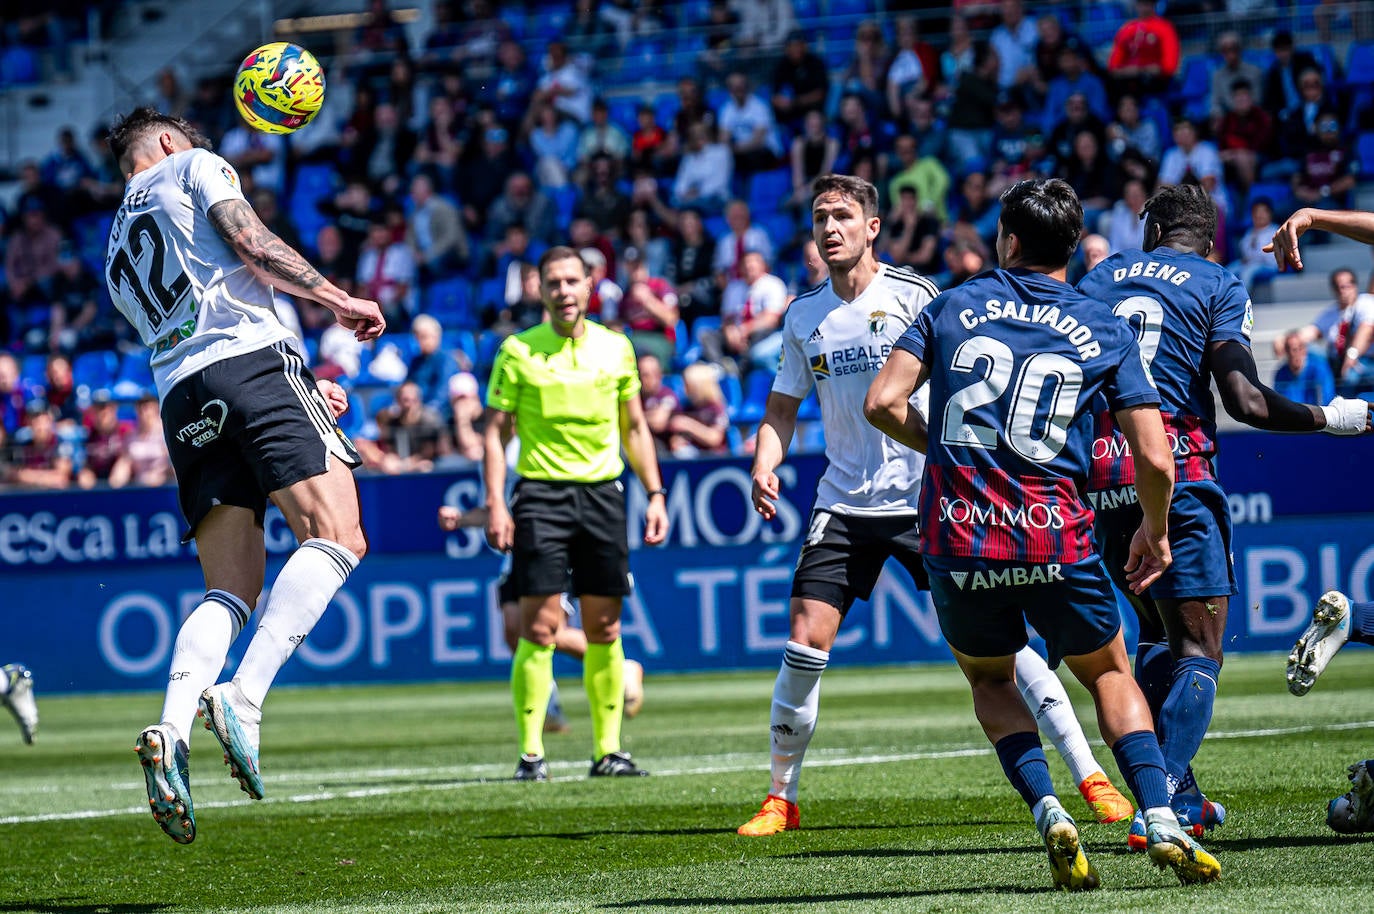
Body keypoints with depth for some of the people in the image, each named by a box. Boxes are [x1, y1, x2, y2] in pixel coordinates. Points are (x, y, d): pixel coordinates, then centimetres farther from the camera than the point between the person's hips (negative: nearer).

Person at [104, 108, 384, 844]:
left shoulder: (118, 250, 33)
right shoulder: (194, 167, 16)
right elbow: (250, 245, -2)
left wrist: (301, 386, 38)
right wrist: (339, 301, 4)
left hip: (181, 398, 7)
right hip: (249, 358, -7)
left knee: (232, 590, 2)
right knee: (336, 537, -14)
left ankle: (170, 731, -24)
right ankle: (244, 698, -33)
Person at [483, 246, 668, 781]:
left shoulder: (616, 348, 9)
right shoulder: (517, 352, 0)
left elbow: (634, 427, 17)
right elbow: (496, 431, 1)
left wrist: (655, 494, 9)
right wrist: (496, 504, -9)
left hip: (603, 492, 3)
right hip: (541, 494, -3)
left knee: (605, 630, 4)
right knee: (539, 629, -9)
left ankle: (608, 750, 9)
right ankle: (531, 753, -6)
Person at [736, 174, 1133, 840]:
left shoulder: (914, 296, -6)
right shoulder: (805, 316, 8)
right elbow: (783, 406, 16)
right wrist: (764, 466, -2)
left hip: (928, 501, -4)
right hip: (844, 505, 4)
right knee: (805, 643, -7)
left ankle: (1090, 778, -4)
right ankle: (782, 798, 9)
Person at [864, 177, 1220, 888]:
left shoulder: (952, 307, 8)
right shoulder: (1105, 332, 6)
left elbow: (882, 403, 1)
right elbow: (1155, 461, 0)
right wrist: (1155, 531, 19)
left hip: (957, 540, 1)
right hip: (1055, 539, -1)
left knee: (990, 680, 24)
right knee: (1110, 675, 20)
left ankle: (1048, 812, 1)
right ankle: (1161, 822, 0)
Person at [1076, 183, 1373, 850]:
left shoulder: (1100, 278, 15)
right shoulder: (1220, 287, 3)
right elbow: (1246, 402, -9)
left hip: (1096, 472, 5)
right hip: (1171, 472, -5)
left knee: (1158, 631, 23)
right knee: (1199, 651, -1)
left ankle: (1177, 794, 20)